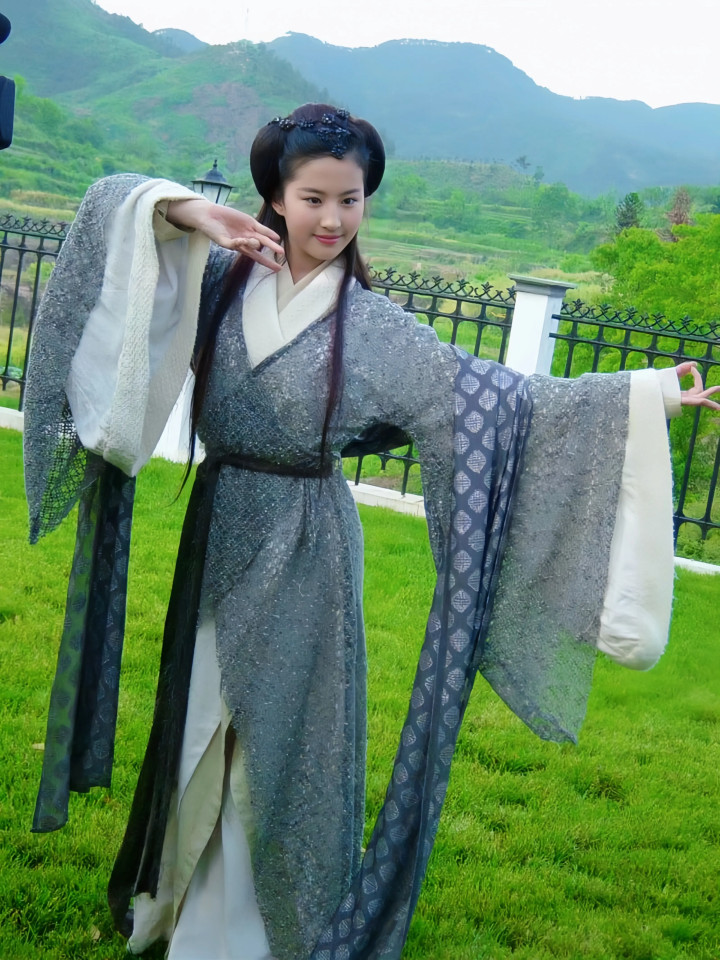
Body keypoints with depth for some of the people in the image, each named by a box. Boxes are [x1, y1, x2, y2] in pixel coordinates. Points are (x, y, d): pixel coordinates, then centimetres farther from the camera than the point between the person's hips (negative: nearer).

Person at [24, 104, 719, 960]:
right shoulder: (223, 278, -2)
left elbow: (496, 395, -12)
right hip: (216, 538, 3)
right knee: (200, 722, 18)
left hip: (303, 554, -3)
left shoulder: (373, 327, -9)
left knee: (284, 731, 7)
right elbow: (113, 201, -3)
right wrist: (195, 214, -20)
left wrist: (646, 396, -17)